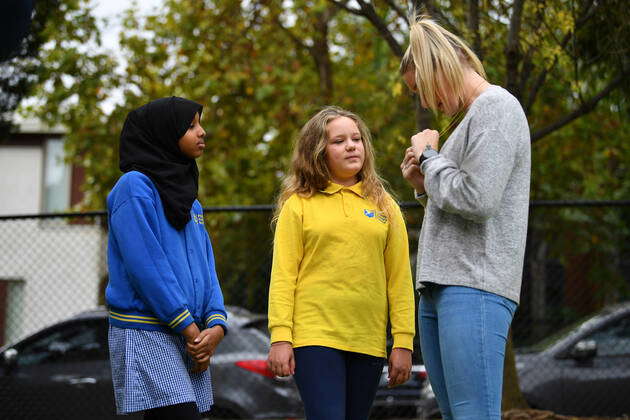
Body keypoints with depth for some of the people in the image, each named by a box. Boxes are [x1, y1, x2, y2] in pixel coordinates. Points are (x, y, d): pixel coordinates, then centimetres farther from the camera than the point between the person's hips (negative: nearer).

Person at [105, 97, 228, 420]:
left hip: (189, 335, 8)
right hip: (147, 332, -8)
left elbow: (205, 266, 13)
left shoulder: (188, 199, 19)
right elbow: (146, 266, -14)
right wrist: (190, 329, -13)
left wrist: (216, 324, -4)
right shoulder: (135, 187, -6)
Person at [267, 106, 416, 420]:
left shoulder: (384, 205, 12)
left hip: (367, 342, 3)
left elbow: (399, 278, 9)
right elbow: (282, 276, 0)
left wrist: (403, 342, 3)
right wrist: (280, 338, -9)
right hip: (314, 337, -3)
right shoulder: (298, 205, 5)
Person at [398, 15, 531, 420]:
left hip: (475, 289, -10)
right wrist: (424, 183, 10)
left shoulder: (497, 106, -5)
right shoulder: (471, 118, 22)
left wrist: (430, 157, -2)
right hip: (439, 289, 10)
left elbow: (477, 201, -16)